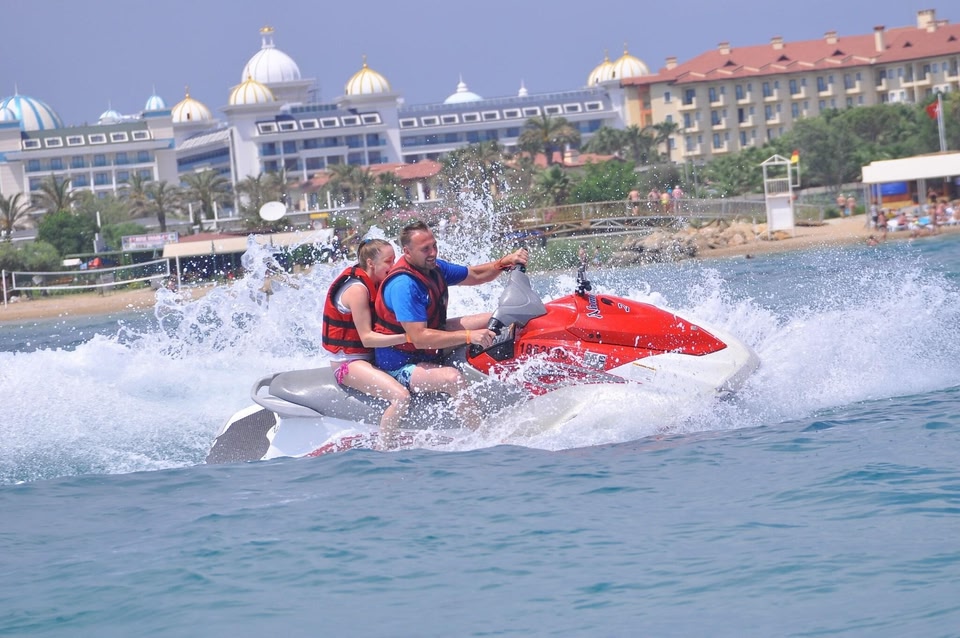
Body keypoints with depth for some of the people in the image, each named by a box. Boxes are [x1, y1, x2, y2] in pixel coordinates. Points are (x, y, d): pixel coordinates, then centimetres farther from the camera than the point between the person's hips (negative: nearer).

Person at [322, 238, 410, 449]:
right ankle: (383, 449, -18)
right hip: (348, 362, -10)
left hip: (369, 357, 10)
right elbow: (367, 337, -22)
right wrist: (408, 337, -28)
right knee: (401, 396, -29)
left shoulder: (374, 284, 9)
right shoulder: (357, 289, -19)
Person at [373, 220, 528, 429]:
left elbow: (475, 275, 14)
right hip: (401, 365, -10)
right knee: (453, 378, -37)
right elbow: (420, 338, -34)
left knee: (497, 320, 3)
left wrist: (504, 262, -5)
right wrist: (469, 336, -35)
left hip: (432, 349, 10)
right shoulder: (403, 284, -29)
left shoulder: (433, 268, 0)